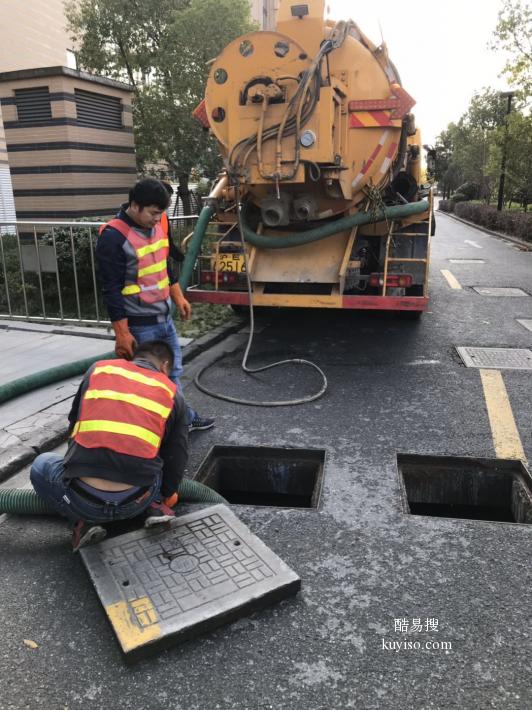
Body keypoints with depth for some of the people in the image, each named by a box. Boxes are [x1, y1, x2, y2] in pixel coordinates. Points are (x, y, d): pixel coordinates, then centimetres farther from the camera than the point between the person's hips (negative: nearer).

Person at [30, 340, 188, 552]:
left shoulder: (98, 369, 11)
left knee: (41, 464, 30)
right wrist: (167, 494, 32)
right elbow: (177, 457, 12)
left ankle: (84, 521, 10)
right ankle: (154, 505, 12)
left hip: (82, 500, -1)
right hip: (135, 503, 2)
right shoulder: (172, 392, 9)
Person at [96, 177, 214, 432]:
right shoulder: (113, 237, -21)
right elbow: (112, 290, -21)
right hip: (139, 325, -8)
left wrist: (178, 297, 21)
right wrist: (122, 333, -21)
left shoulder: (155, 226, 5)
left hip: (164, 317, 9)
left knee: (173, 372, 20)